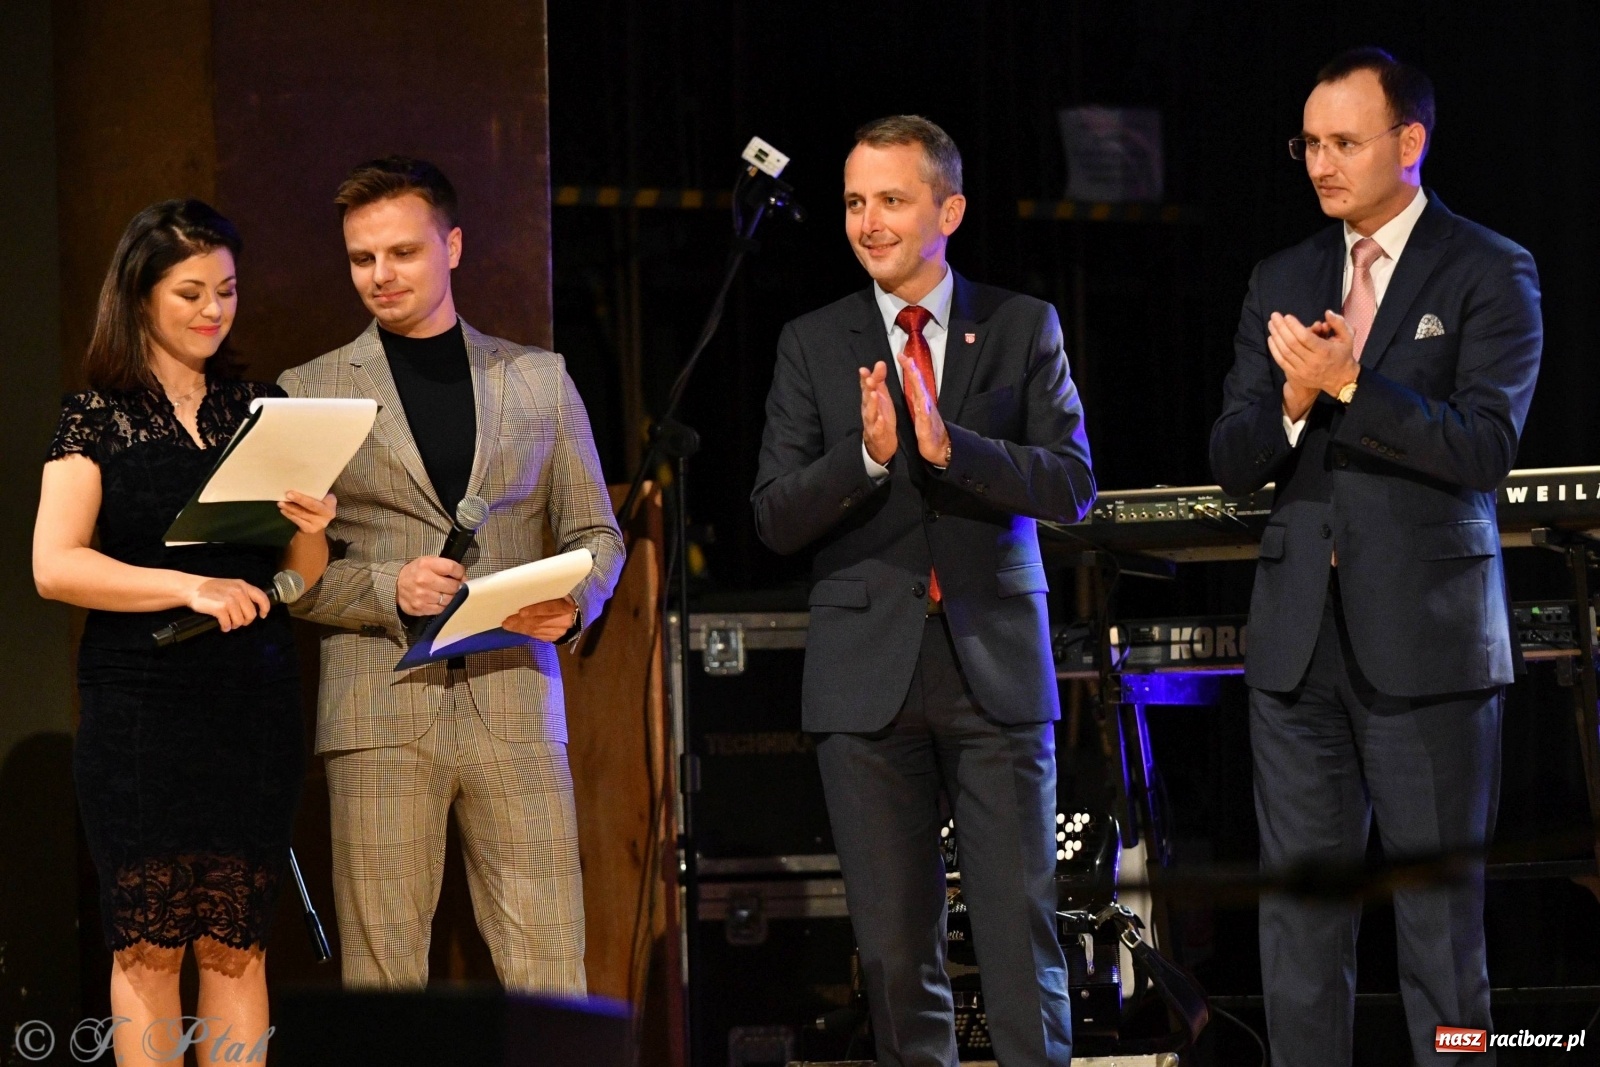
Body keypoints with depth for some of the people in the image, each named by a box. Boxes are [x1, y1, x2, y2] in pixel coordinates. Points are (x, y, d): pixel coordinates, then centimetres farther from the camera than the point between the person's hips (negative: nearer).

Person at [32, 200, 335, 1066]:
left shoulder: (260, 410, 14)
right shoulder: (98, 415, 4)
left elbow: (301, 580, 15)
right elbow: (54, 565, -7)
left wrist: (311, 530, -7)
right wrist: (189, 587, -16)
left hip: (253, 702, 3)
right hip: (140, 701, -3)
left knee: (237, 942, -1)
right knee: (148, 940, -5)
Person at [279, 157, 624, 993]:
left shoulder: (539, 381, 15)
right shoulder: (311, 393, 8)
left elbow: (595, 534, 17)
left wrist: (574, 601, -5)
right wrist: (389, 589, -12)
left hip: (515, 705, 1)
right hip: (380, 711, -1)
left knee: (550, 970, -4)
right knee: (383, 970, -3)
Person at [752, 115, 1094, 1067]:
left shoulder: (1023, 329, 5)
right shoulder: (814, 345, 6)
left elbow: (1072, 487, -5)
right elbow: (777, 518, 0)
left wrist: (950, 447, -20)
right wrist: (866, 455, -18)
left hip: (997, 665, -1)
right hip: (870, 675, 1)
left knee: (1021, 927, -3)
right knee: (896, 943, 4)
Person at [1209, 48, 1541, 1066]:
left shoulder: (1490, 274, -1)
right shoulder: (1283, 282, 14)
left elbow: (1485, 446, -13)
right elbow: (1232, 462, 9)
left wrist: (1349, 384, -20)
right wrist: (1293, 403, -11)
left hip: (1427, 637, -5)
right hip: (1301, 638, 5)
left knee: (1440, 920, -1)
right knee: (1300, 918, 6)